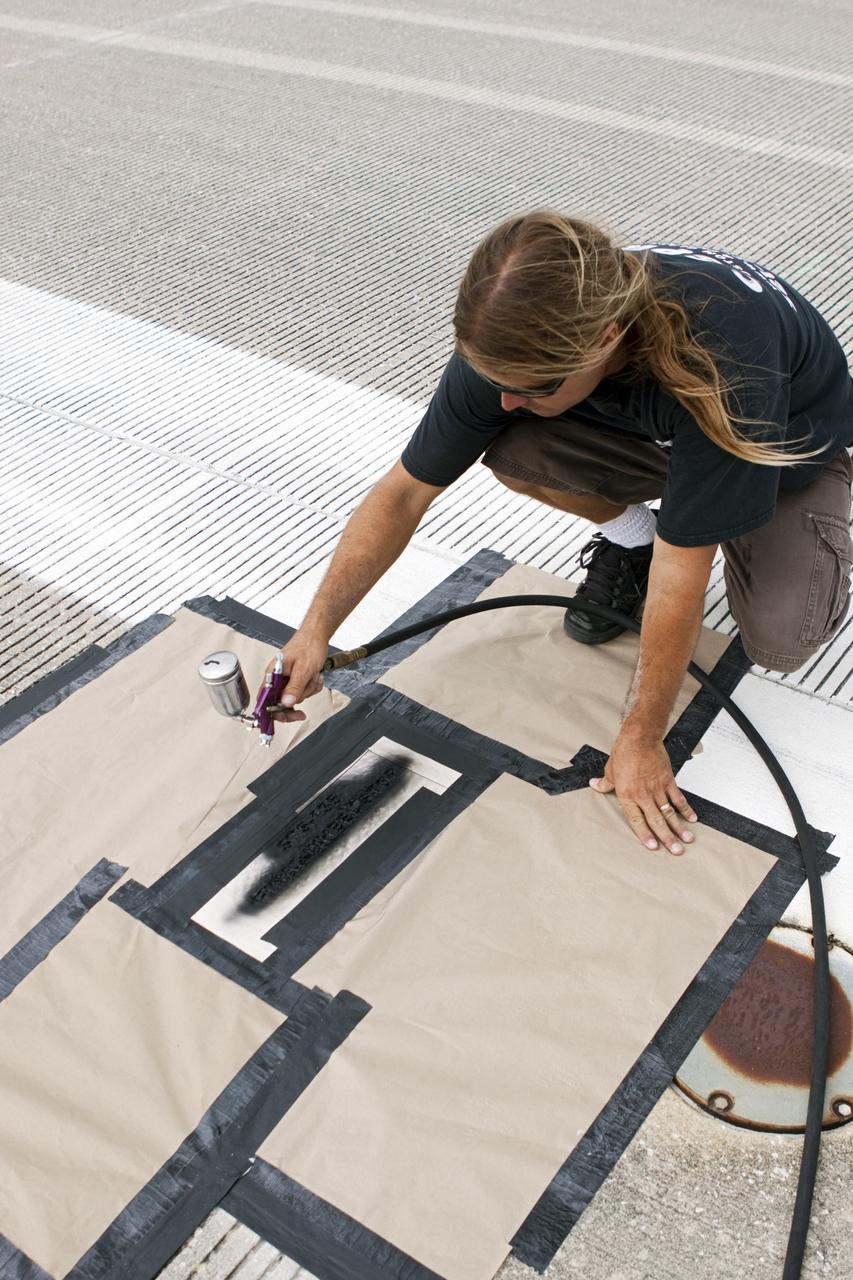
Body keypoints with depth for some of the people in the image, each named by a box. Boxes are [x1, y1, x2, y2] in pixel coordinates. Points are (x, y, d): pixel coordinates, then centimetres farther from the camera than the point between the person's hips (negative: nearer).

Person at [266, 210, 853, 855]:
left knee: (781, 640, -29)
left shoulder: (716, 361, -44)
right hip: (653, 432, 3)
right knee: (511, 450, -27)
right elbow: (405, 492, -20)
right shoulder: (516, 341, -30)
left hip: (793, 449, -3)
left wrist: (641, 739, -28)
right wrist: (317, 630, -25)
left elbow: (679, 579, -38)